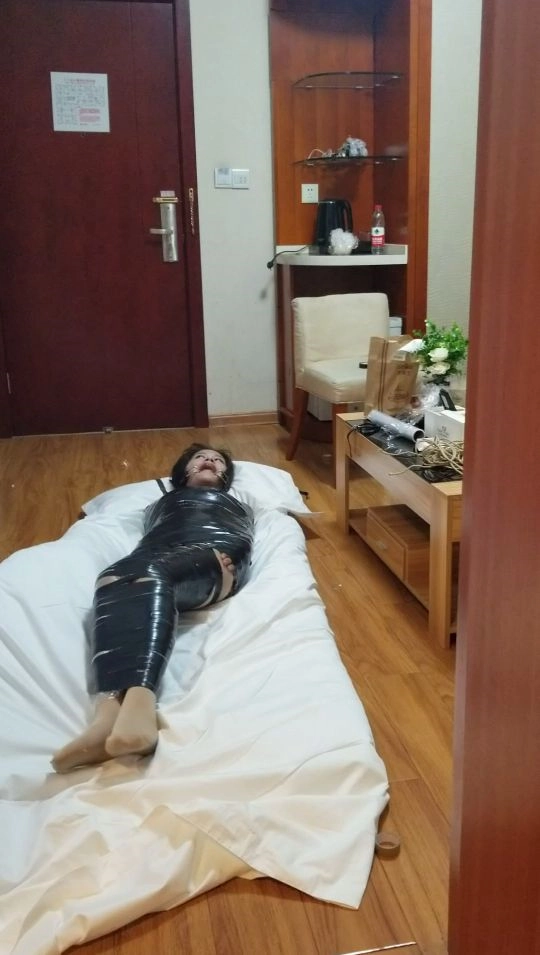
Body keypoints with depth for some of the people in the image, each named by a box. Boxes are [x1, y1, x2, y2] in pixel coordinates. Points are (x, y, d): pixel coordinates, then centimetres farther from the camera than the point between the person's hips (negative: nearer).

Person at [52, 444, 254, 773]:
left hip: (215, 556, -2)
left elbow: (242, 542, 20)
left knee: (151, 574, -39)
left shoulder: (238, 505, 39)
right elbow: (150, 539, 27)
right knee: (112, 578, -37)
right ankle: (111, 709, -60)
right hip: (156, 563, 2)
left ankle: (139, 705, -65)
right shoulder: (161, 502, 44)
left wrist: (226, 561, -1)